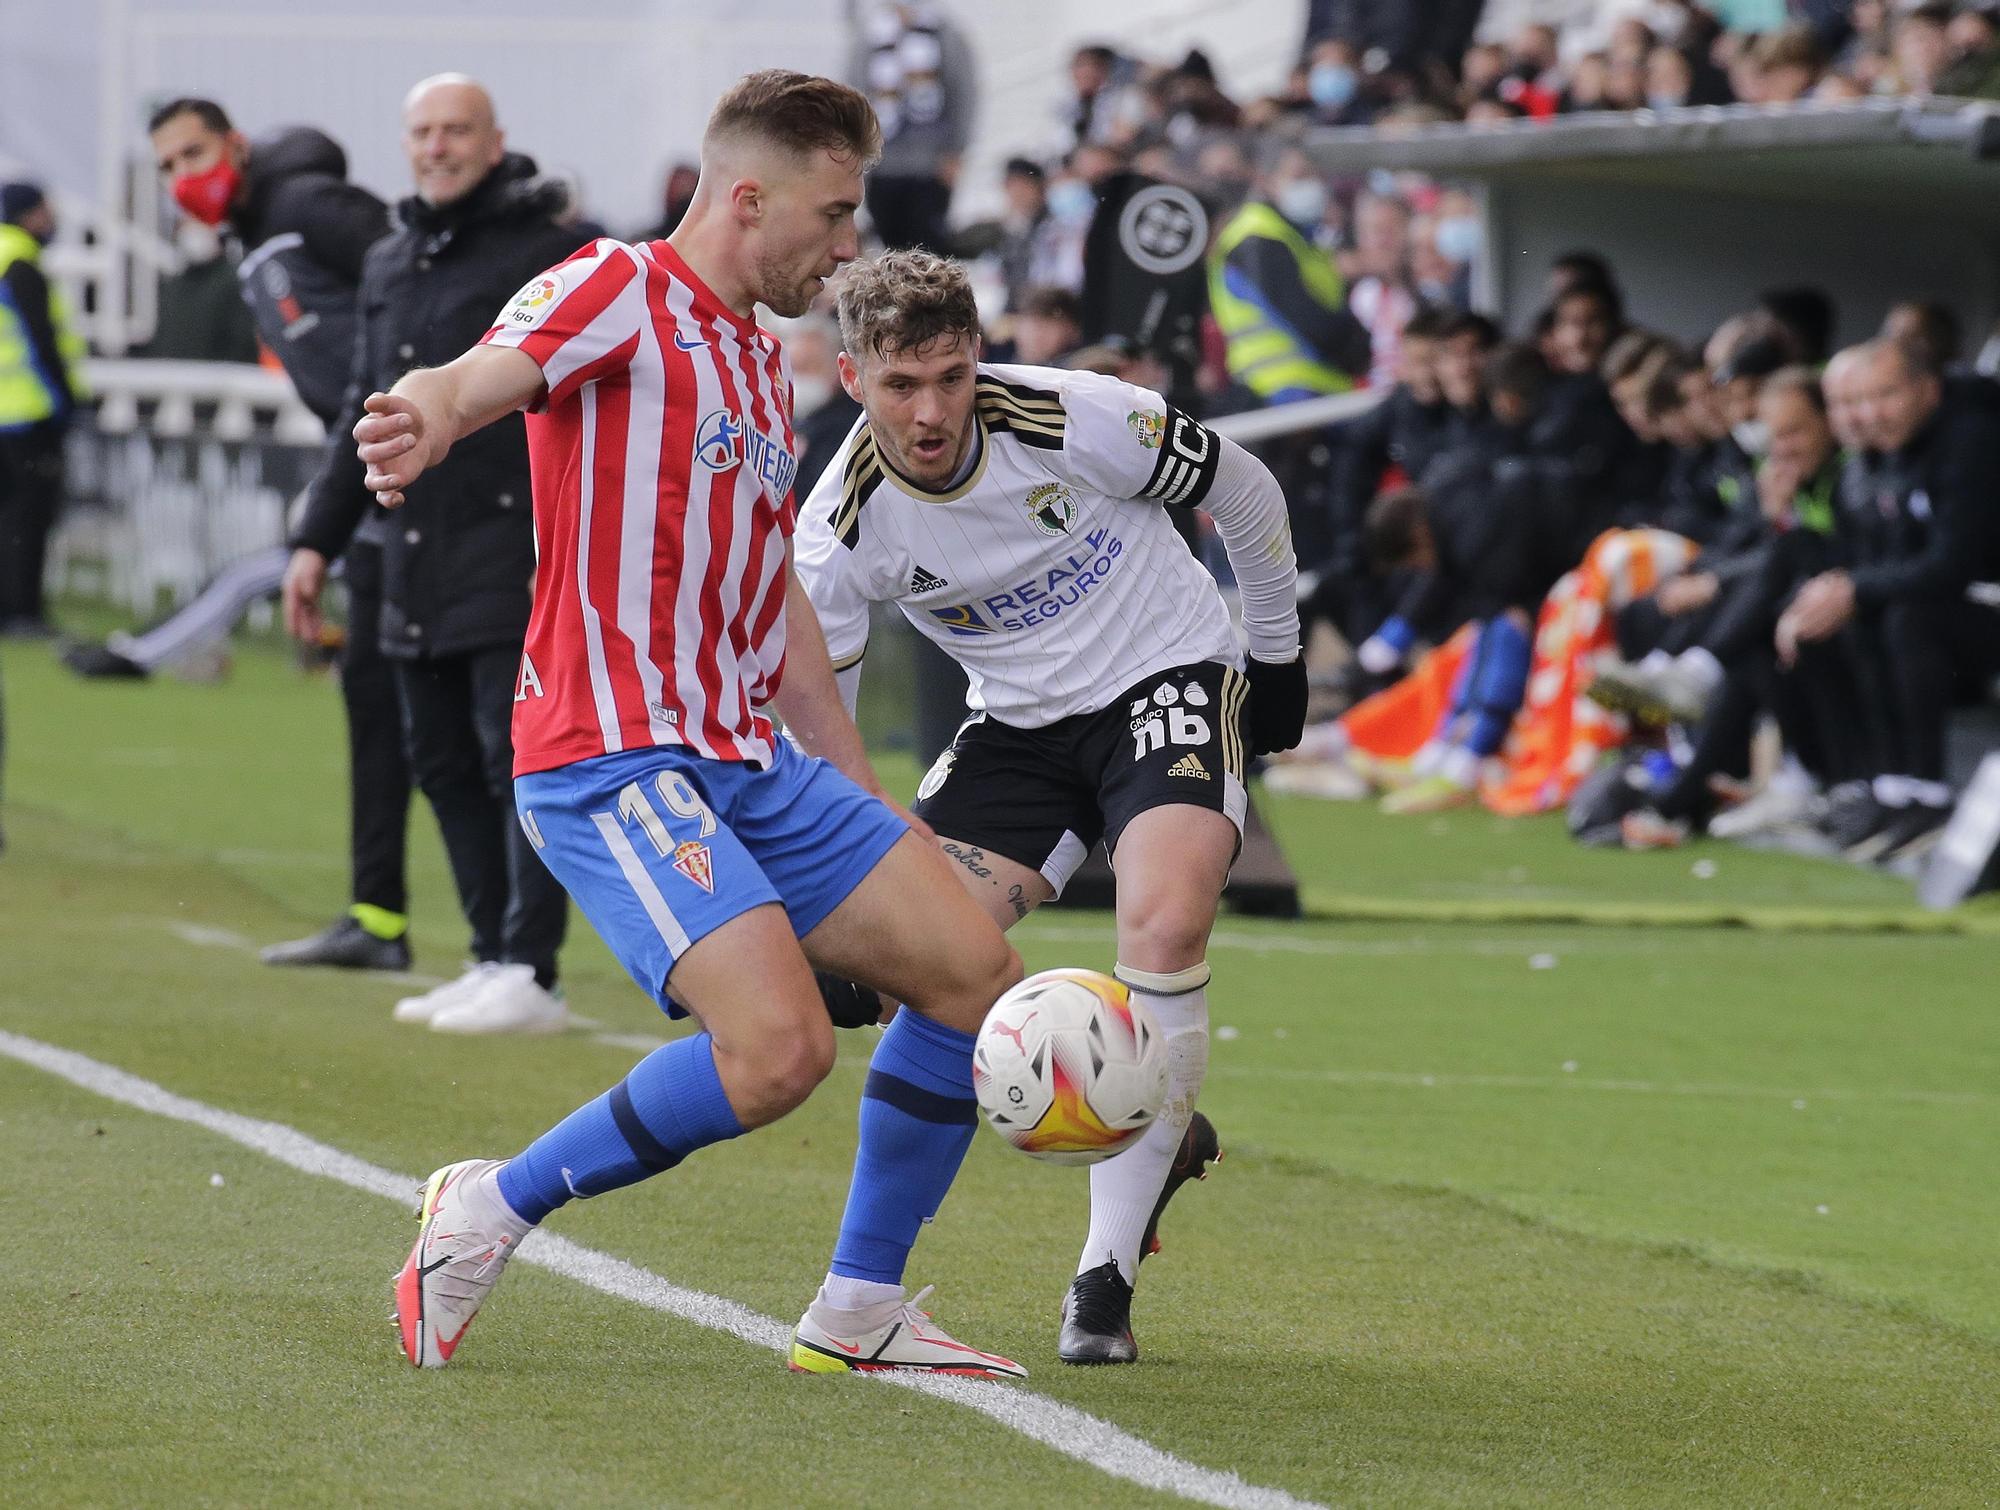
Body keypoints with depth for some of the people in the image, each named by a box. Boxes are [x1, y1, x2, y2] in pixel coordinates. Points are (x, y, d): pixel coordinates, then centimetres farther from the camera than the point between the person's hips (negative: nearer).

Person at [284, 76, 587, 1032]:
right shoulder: (389, 264, 18)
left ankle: (530, 976, -9)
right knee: (443, 764, 8)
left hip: (513, 554, -8)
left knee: (520, 760, -9)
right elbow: (364, 416, 25)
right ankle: (492, 960, 15)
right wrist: (317, 540, 20)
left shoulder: (547, 253, -4)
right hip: (416, 561, 8)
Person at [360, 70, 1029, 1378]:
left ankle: (859, 1314, 15)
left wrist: (861, 794, 30)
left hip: (749, 763, 9)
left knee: (974, 973, 5)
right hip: (613, 762, -9)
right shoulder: (618, 292, -6)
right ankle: (491, 1211, -5)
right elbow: (492, 372, -27)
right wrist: (429, 413, -51)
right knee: (779, 1048, -24)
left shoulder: (759, 362, 21)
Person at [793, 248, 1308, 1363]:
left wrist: (1277, 654, 7)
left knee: (1164, 927, -29)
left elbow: (1245, 495, -5)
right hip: (1020, 721, 4)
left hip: (1170, 682, -4)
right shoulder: (841, 528, -17)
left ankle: (1108, 1275, -21)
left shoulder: (1079, 422, -24)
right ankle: (1159, 1133, 8)